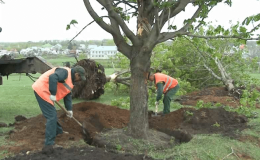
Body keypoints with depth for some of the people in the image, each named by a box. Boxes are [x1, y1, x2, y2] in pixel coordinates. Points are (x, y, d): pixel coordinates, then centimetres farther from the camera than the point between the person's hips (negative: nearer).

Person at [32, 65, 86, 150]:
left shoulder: (70, 80, 16)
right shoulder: (65, 72, -16)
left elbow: (68, 95, 21)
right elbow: (52, 77, -32)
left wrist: (69, 109, 18)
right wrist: (53, 94, -28)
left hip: (42, 91, 11)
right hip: (42, 90, -11)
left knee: (53, 114, 26)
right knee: (51, 116, -11)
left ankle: (58, 131, 48)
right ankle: (49, 144, -10)